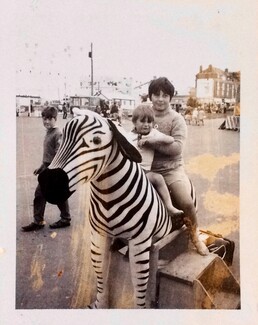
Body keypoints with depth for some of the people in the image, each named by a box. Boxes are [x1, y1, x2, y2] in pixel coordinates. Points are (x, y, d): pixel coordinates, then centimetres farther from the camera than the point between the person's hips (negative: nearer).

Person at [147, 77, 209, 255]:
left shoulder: (177, 119, -4)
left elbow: (177, 147, -17)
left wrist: (152, 142, -26)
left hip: (172, 169, -3)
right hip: (147, 169, 3)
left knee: (187, 203, -20)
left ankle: (194, 235, 10)